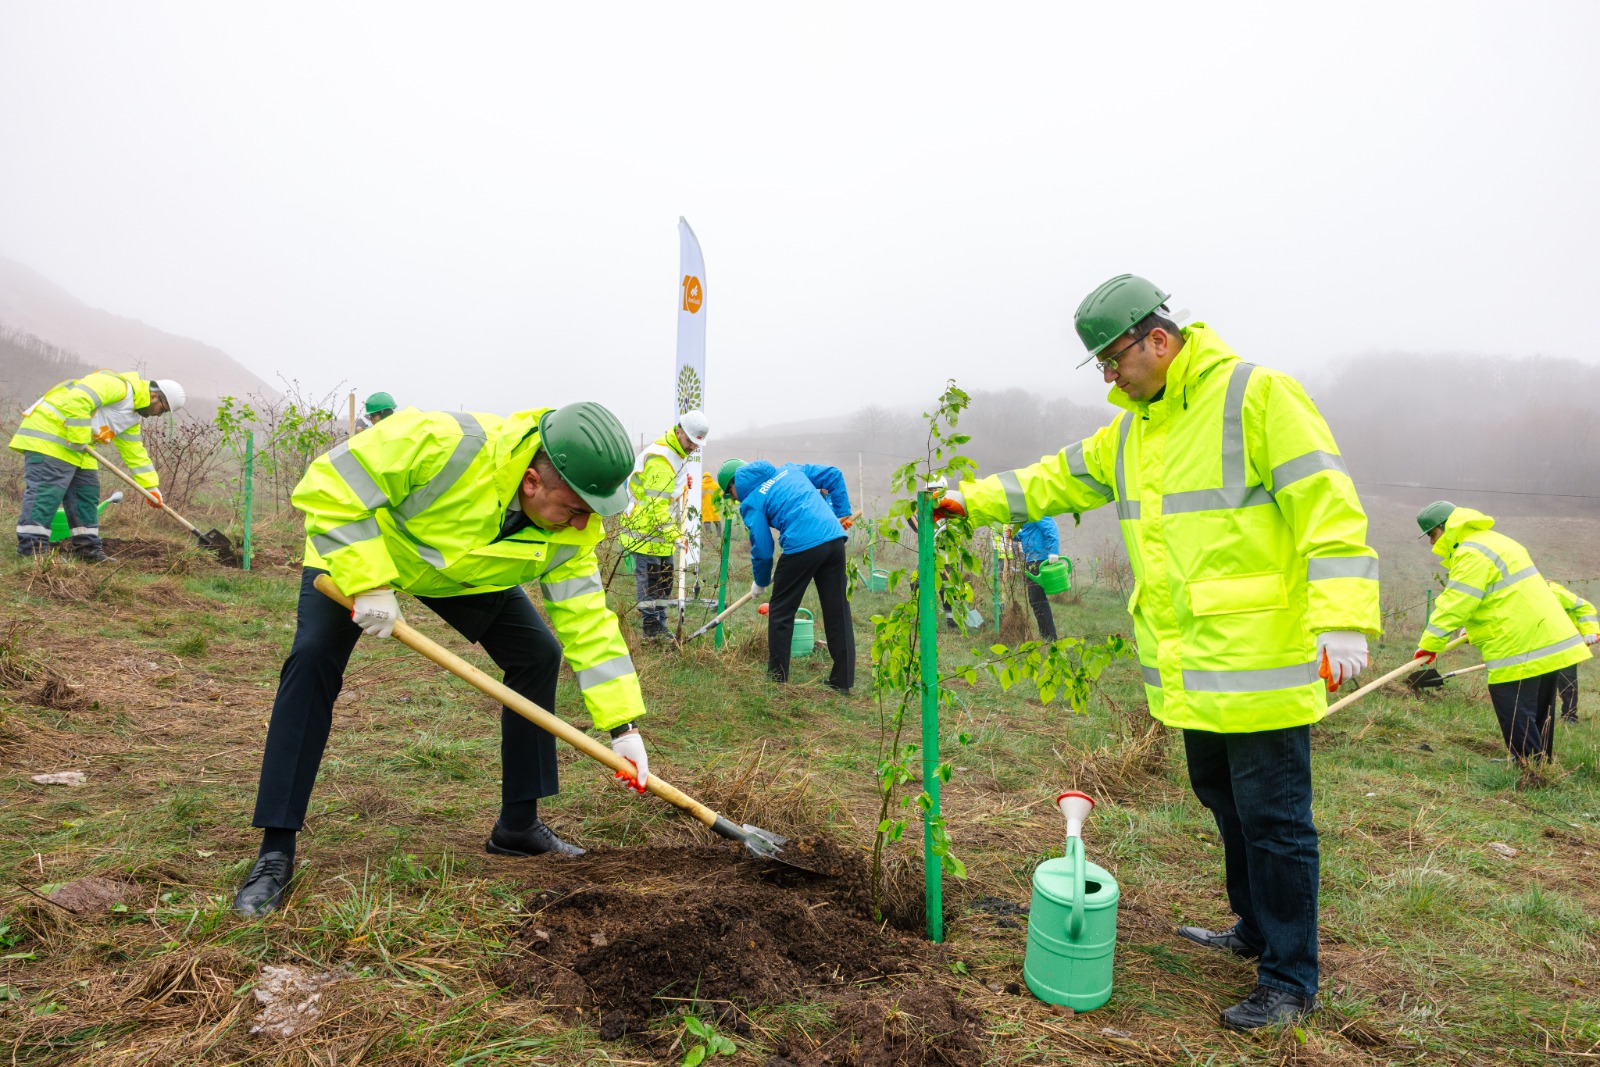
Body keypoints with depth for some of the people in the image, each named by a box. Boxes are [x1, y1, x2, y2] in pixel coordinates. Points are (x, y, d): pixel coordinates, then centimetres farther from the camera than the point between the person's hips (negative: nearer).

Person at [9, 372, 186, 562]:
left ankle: (88, 548, 14)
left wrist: (151, 486, 15)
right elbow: (76, 401, -29)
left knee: (87, 492, 9)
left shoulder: (132, 416, 16)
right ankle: (31, 550, -14)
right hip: (48, 433, -10)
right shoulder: (118, 385, -17)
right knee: (45, 491, -14)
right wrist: (78, 440, -23)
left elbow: (135, 452, 20)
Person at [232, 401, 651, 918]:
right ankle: (275, 853, -12)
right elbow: (329, 485, -37)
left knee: (539, 654, -3)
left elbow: (588, 620, -18)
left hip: (466, 573, 5)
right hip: (355, 546, -4)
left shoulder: (572, 531, -25)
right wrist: (368, 582, -41)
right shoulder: (447, 444, -44)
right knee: (314, 658, -23)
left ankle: (517, 826, 10)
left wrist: (624, 726, -21)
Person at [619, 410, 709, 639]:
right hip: (646, 530, -10)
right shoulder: (660, 459, -23)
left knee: (665, 576, 13)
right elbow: (656, 504, -26)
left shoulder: (677, 453, 11)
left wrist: (676, 525, 19)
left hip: (661, 529, 10)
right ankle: (652, 627, 5)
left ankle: (660, 626, 22)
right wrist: (673, 533, -28)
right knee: (649, 578, -3)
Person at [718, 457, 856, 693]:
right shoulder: (789, 469, 22)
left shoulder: (750, 503, 5)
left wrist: (760, 581, 21)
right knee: (838, 612, 11)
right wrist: (843, 513, 22)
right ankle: (843, 681, 15)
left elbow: (762, 549, 3)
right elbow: (833, 475, 21)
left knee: (781, 612, 13)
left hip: (802, 547, -6)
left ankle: (777, 676, 20)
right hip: (835, 538, 6)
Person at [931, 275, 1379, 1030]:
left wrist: (1342, 621, -25)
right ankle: (1257, 929, 42)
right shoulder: (1132, 428, 13)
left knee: (1273, 817, 2)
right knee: (1222, 798, 21)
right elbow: (1060, 479, 22)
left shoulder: (1255, 395, -13)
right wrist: (973, 500, 18)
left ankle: (1290, 981, 18)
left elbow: (1328, 505, -19)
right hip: (1190, 671, 9)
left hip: (1260, 662, -8)